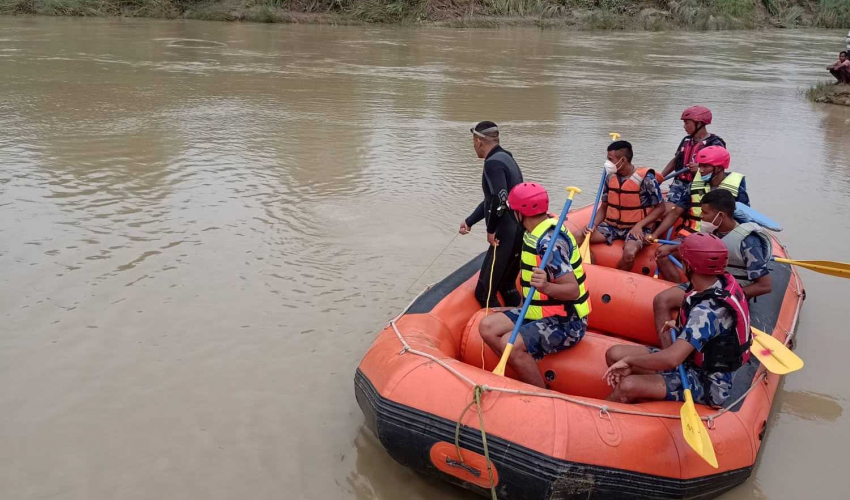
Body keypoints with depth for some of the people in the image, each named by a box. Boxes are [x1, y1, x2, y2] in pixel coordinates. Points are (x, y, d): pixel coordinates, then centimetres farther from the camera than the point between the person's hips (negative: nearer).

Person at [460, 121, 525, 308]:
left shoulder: (493, 163, -16)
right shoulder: (506, 158, 16)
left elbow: (500, 200, -28)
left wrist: (491, 229, -14)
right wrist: (470, 221, 22)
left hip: (506, 237, -10)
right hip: (520, 233, 10)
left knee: (484, 293, -3)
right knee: (507, 286, 24)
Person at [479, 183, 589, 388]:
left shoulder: (550, 241, -24)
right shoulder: (538, 231, 3)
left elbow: (573, 290, -31)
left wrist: (546, 287, -46)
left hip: (565, 322, -9)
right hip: (540, 312, 9)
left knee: (510, 344, -30)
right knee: (487, 327, -4)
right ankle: (529, 378, 2)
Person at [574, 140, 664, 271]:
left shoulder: (646, 178, -14)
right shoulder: (610, 177, 1)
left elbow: (660, 208, -7)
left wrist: (639, 225, -19)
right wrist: (593, 224, -8)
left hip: (635, 228, -5)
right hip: (611, 226, 5)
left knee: (629, 252, -36)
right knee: (577, 237, -15)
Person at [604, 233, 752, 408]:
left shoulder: (707, 310, -31)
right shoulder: (723, 281, -5)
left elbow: (672, 359, -38)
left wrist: (629, 360, -24)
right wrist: (682, 327, 21)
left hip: (707, 383, -9)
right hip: (694, 362, 9)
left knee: (628, 387, -27)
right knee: (614, 354, -3)